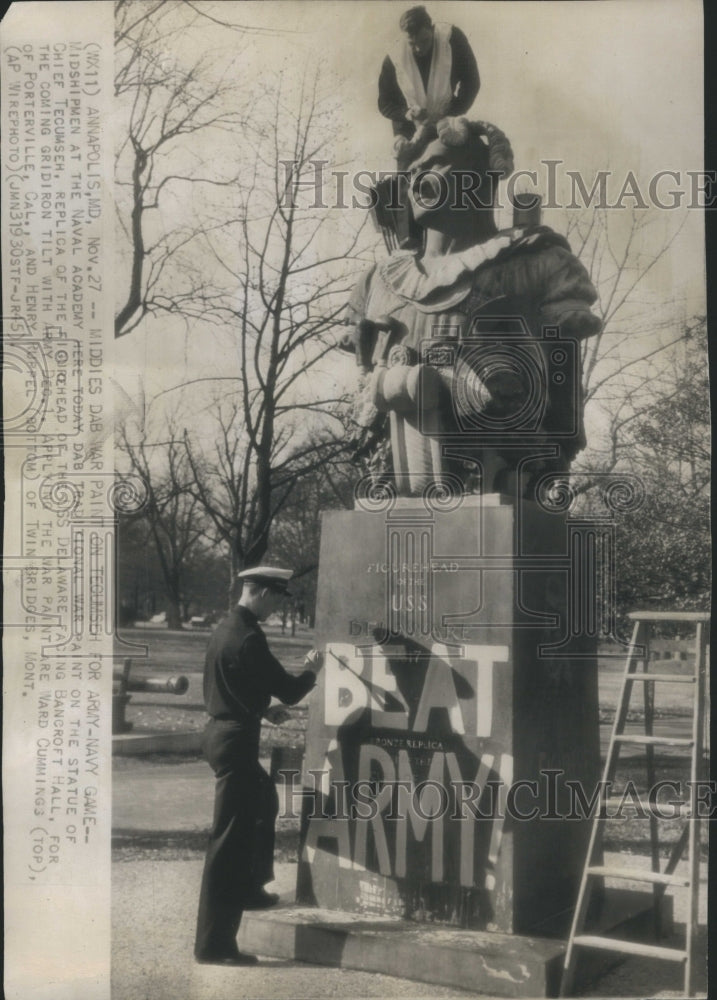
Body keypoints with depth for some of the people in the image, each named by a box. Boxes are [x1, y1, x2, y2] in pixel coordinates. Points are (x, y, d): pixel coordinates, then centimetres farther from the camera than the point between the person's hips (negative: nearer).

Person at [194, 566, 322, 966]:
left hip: (223, 733, 10)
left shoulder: (226, 629, 9)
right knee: (230, 839, -5)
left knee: (265, 801, 31)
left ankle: (250, 888, 43)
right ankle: (214, 943, -1)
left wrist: (263, 709, 16)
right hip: (237, 741, -10)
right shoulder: (249, 638, -20)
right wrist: (312, 670, 4)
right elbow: (289, 691, -15)